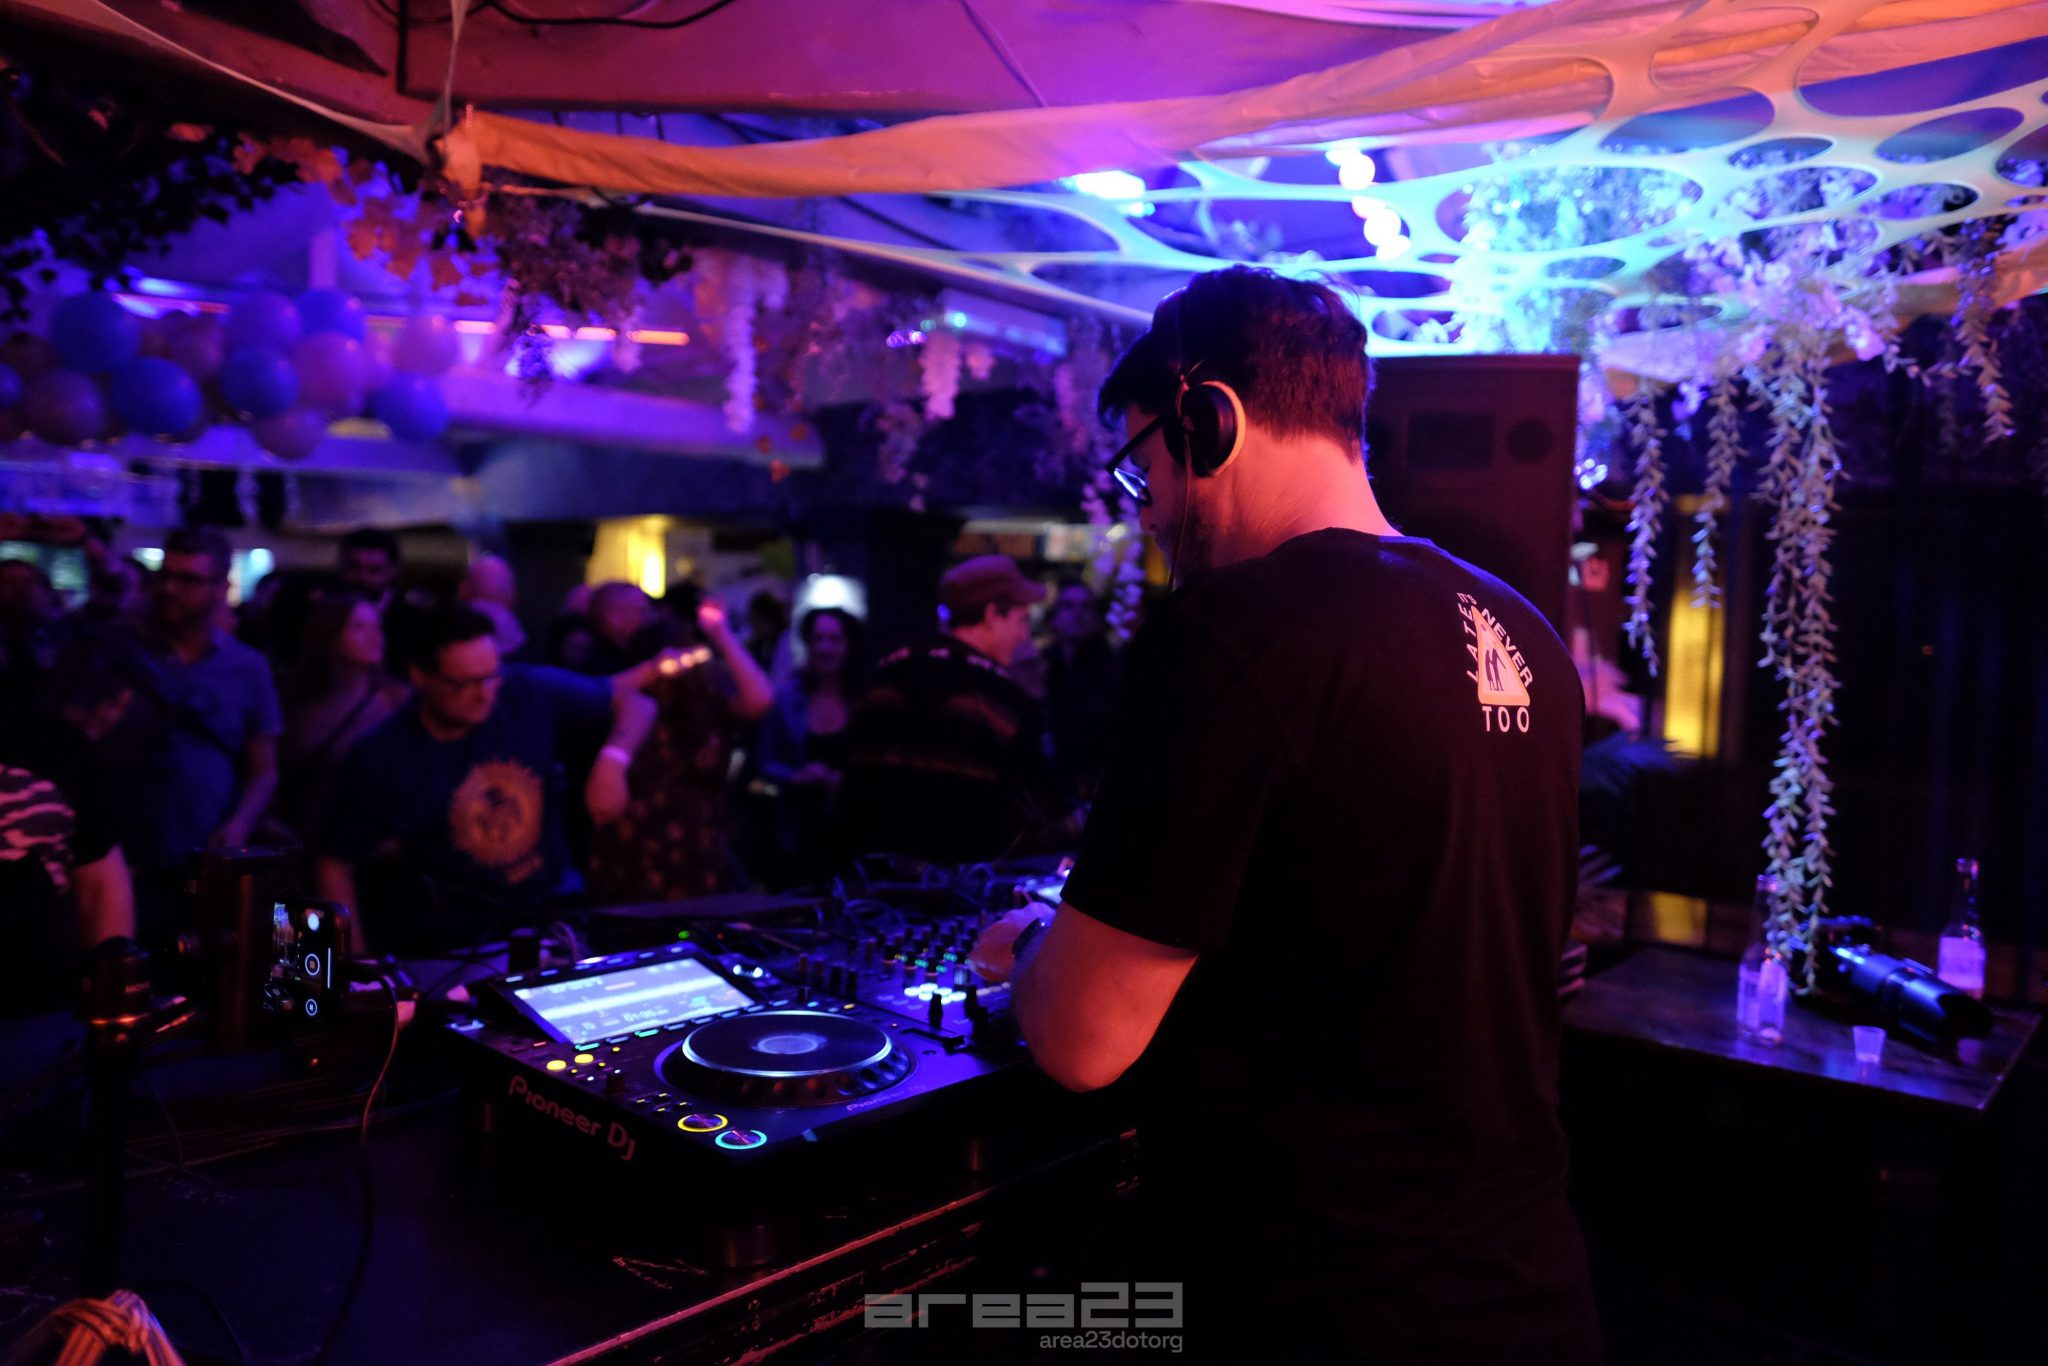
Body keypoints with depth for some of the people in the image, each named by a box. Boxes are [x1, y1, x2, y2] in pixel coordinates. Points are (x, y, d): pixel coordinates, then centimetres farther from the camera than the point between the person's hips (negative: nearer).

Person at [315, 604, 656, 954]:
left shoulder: (531, 692, -4)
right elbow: (334, 863, 0)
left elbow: (632, 701, 6)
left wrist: (612, 760, -14)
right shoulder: (379, 758, -8)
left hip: (546, 917, 1)